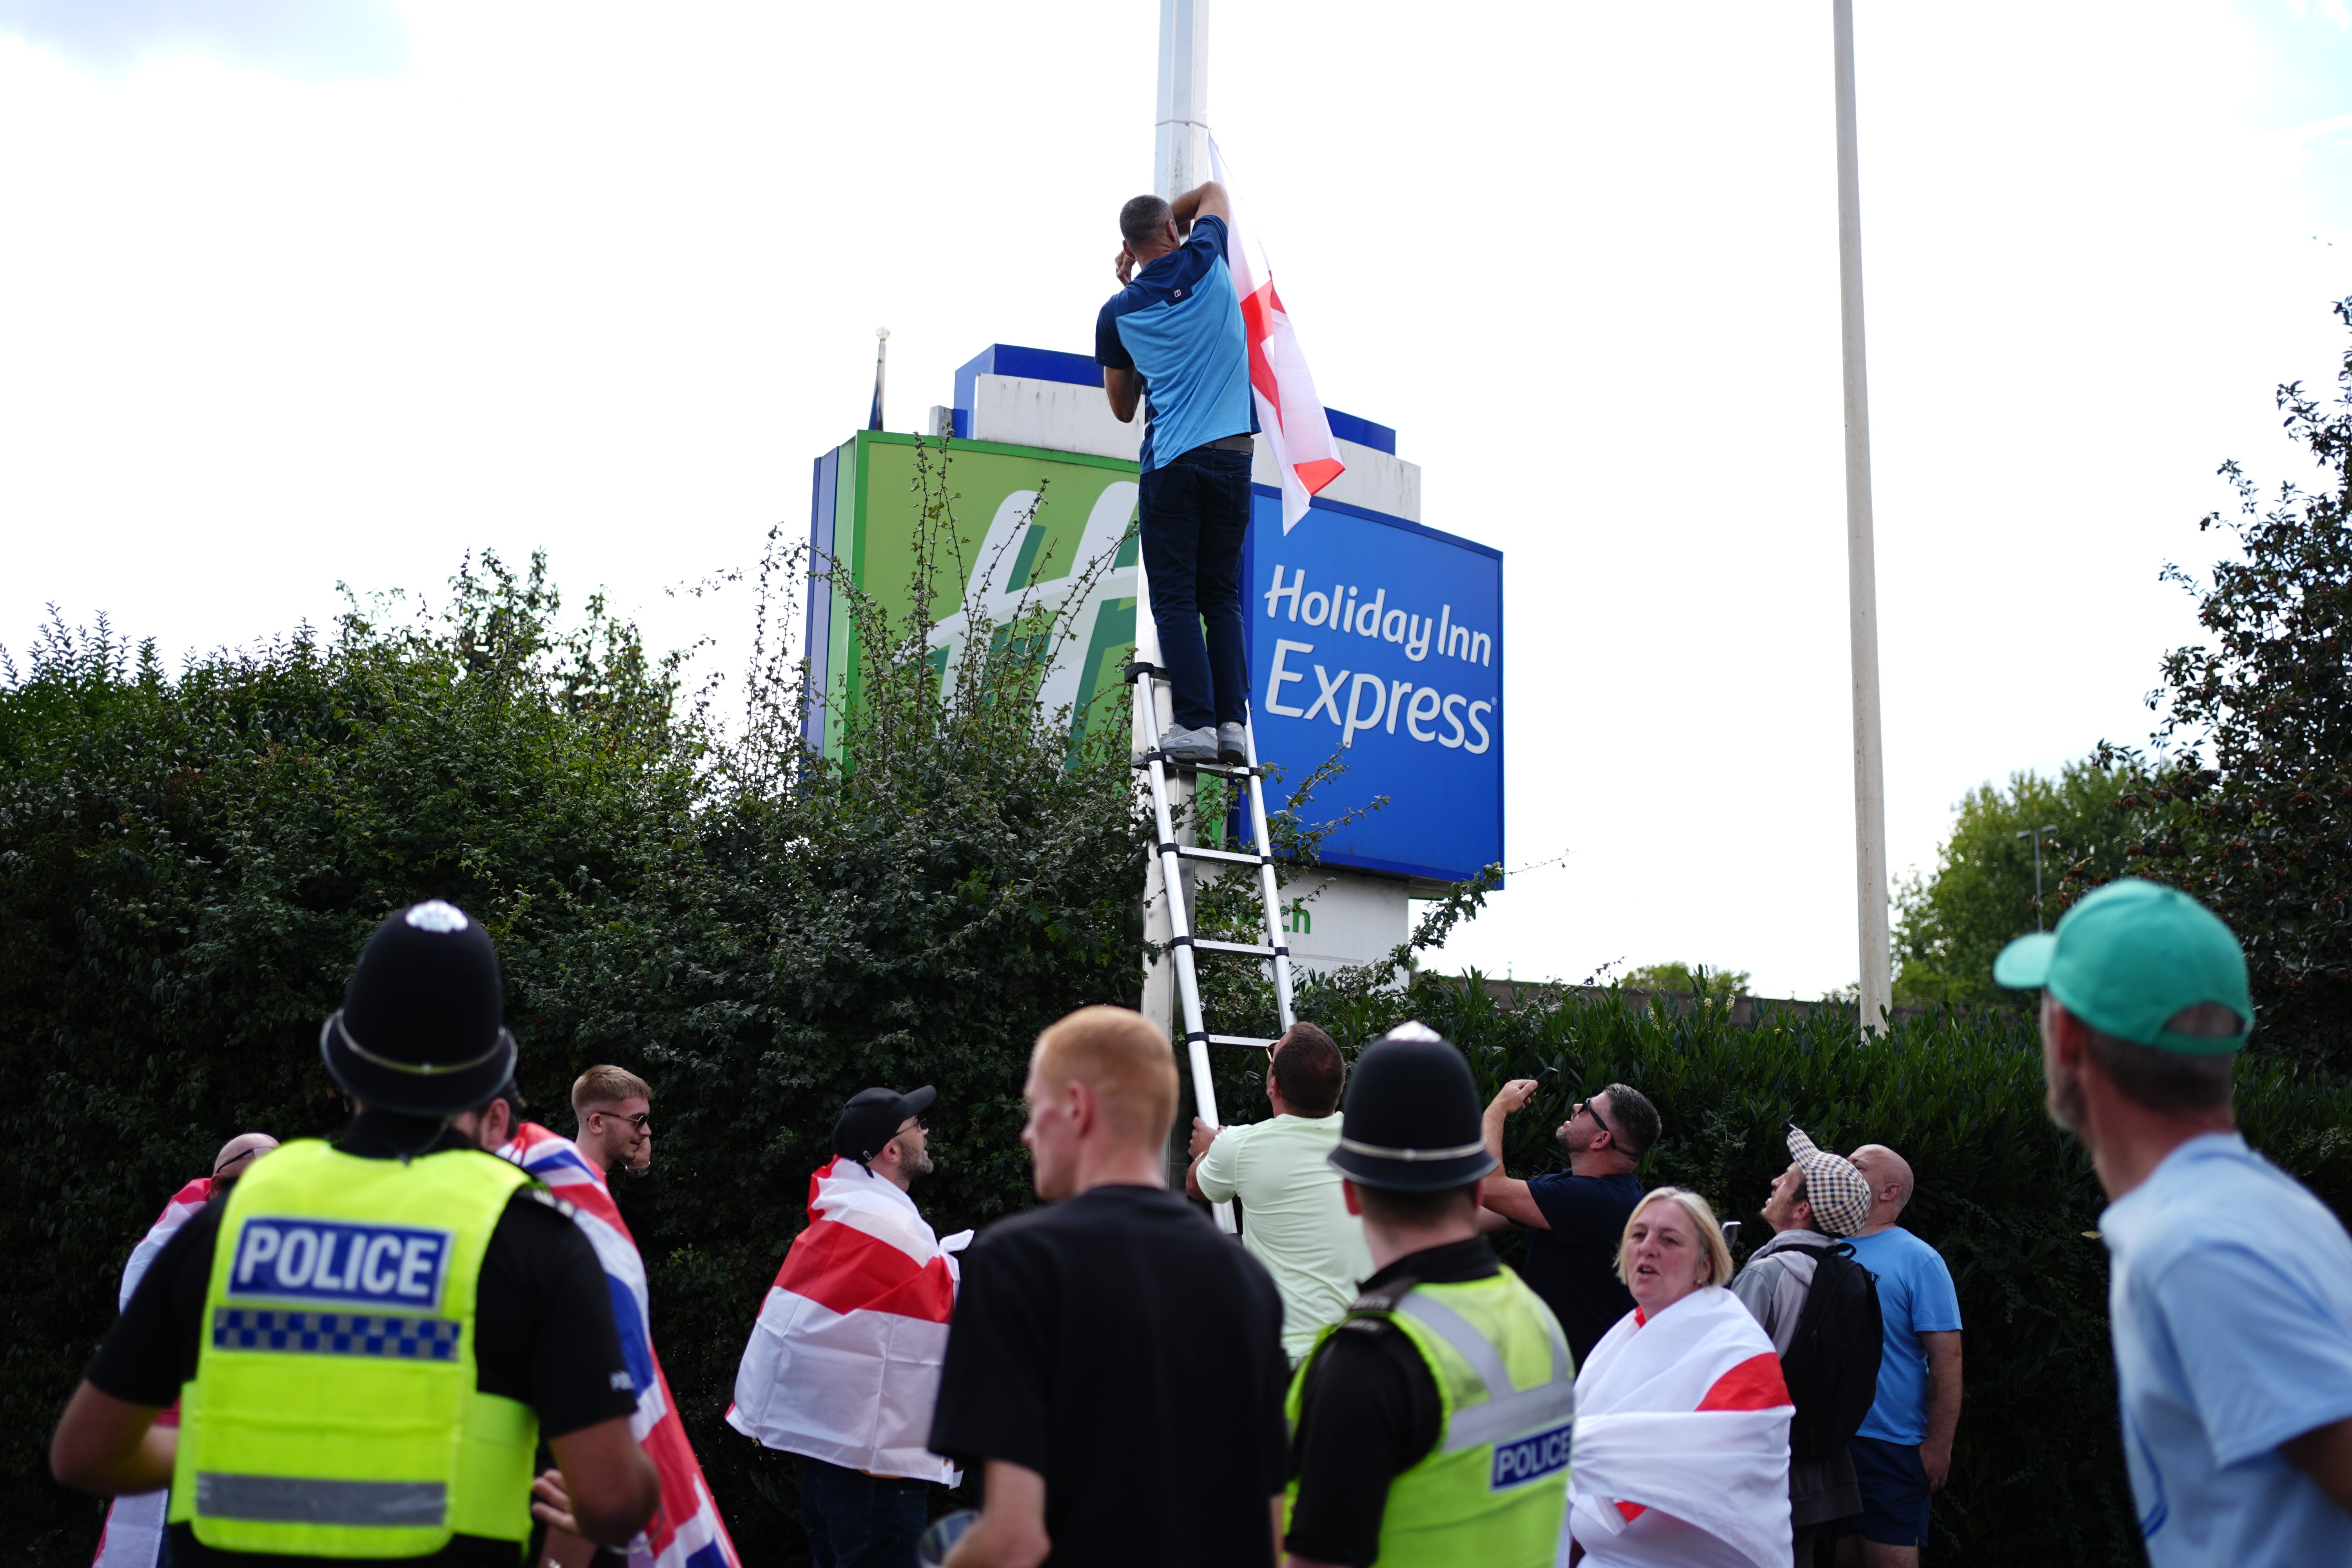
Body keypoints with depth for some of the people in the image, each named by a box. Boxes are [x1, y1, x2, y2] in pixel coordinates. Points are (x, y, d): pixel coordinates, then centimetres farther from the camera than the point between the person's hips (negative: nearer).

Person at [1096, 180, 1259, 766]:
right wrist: (1167, 221, 32)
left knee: (1175, 599, -2)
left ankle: (1196, 722, -13)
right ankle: (1232, 721, -3)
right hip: (1232, 453, 2)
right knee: (1223, 596, 6)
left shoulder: (1117, 313, 5)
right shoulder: (1206, 261, 6)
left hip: (1170, 461, -2)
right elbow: (1214, 192, 28)